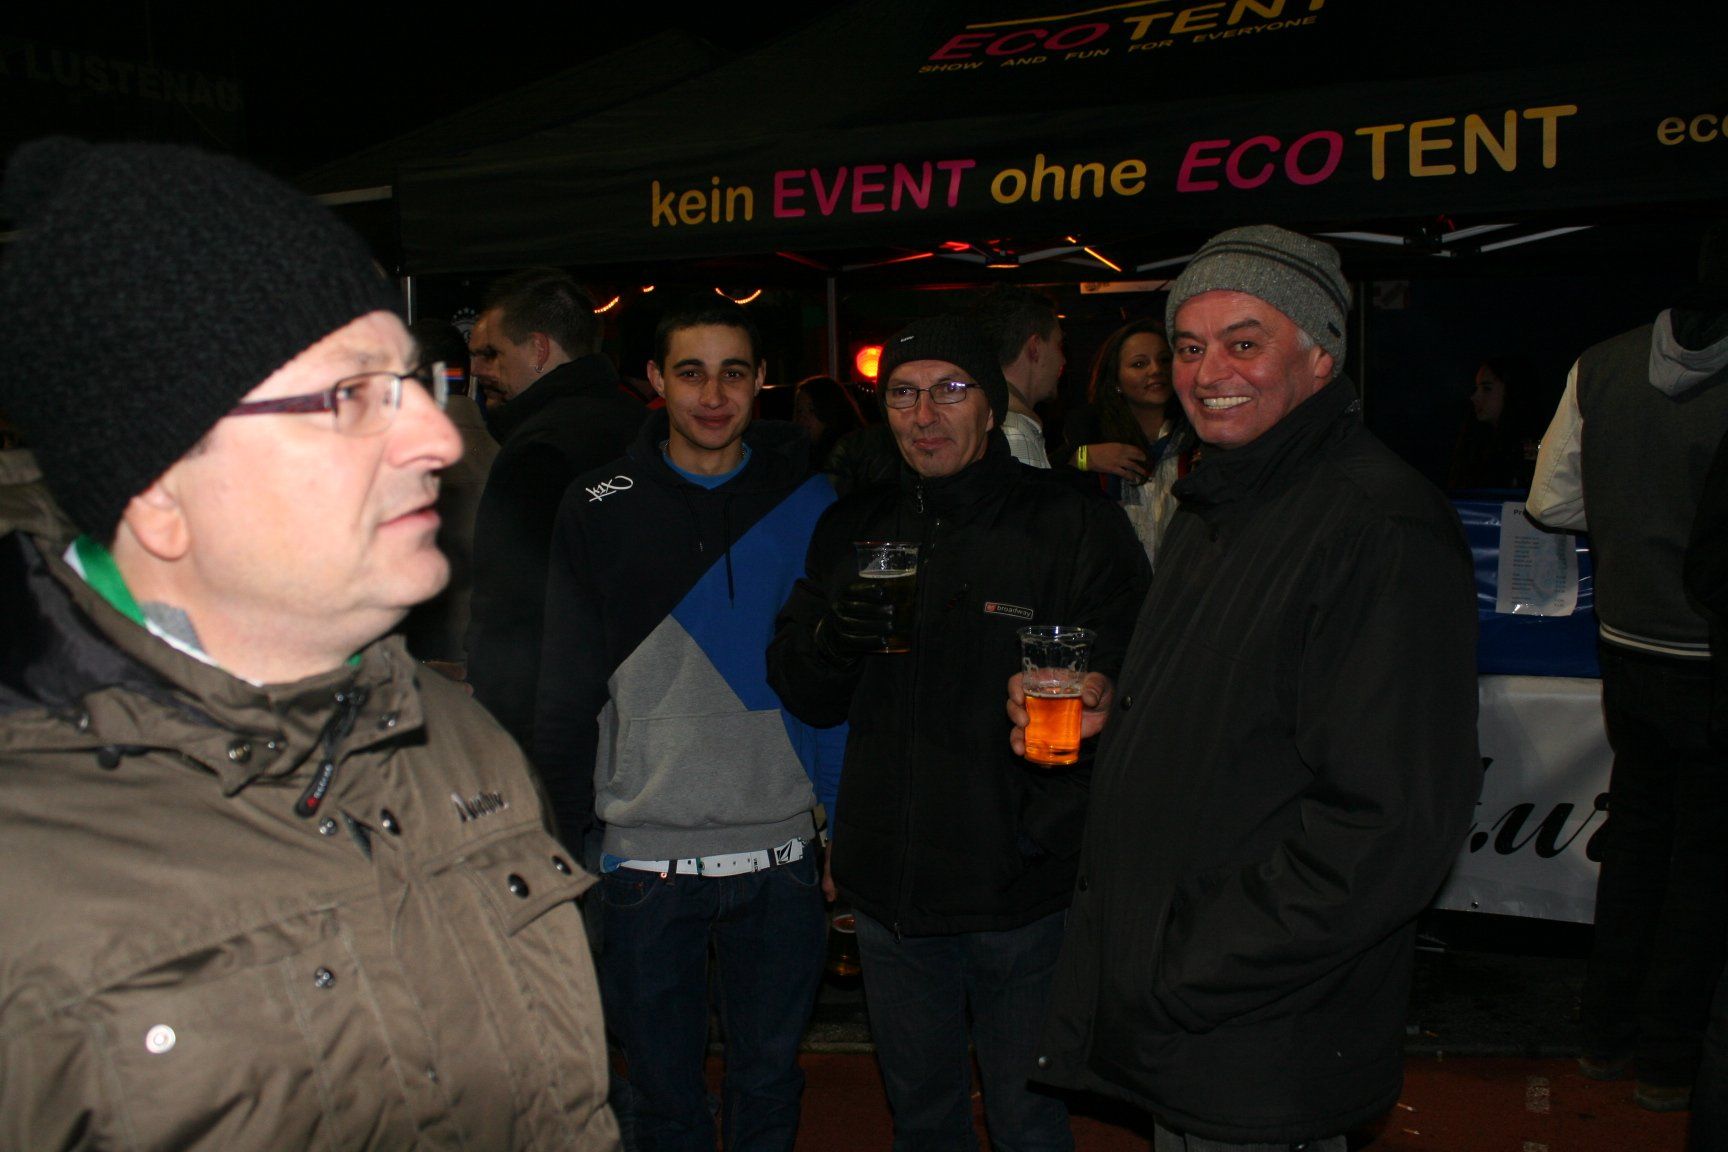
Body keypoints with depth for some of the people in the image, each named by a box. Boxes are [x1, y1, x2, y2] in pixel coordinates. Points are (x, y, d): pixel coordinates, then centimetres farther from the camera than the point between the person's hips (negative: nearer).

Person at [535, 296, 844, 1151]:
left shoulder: (806, 500, 1)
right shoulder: (601, 510, -1)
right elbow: (566, 693, 1)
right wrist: (566, 836, -1)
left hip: (781, 856, 1)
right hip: (647, 857, 0)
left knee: (769, 1082, 16)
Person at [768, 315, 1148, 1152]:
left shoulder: (1078, 529, -8)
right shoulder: (852, 532, 5)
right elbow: (804, 697, 7)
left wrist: (1056, 829, -18)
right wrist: (831, 638, -14)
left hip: (1023, 895, -4)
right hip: (889, 889, 4)